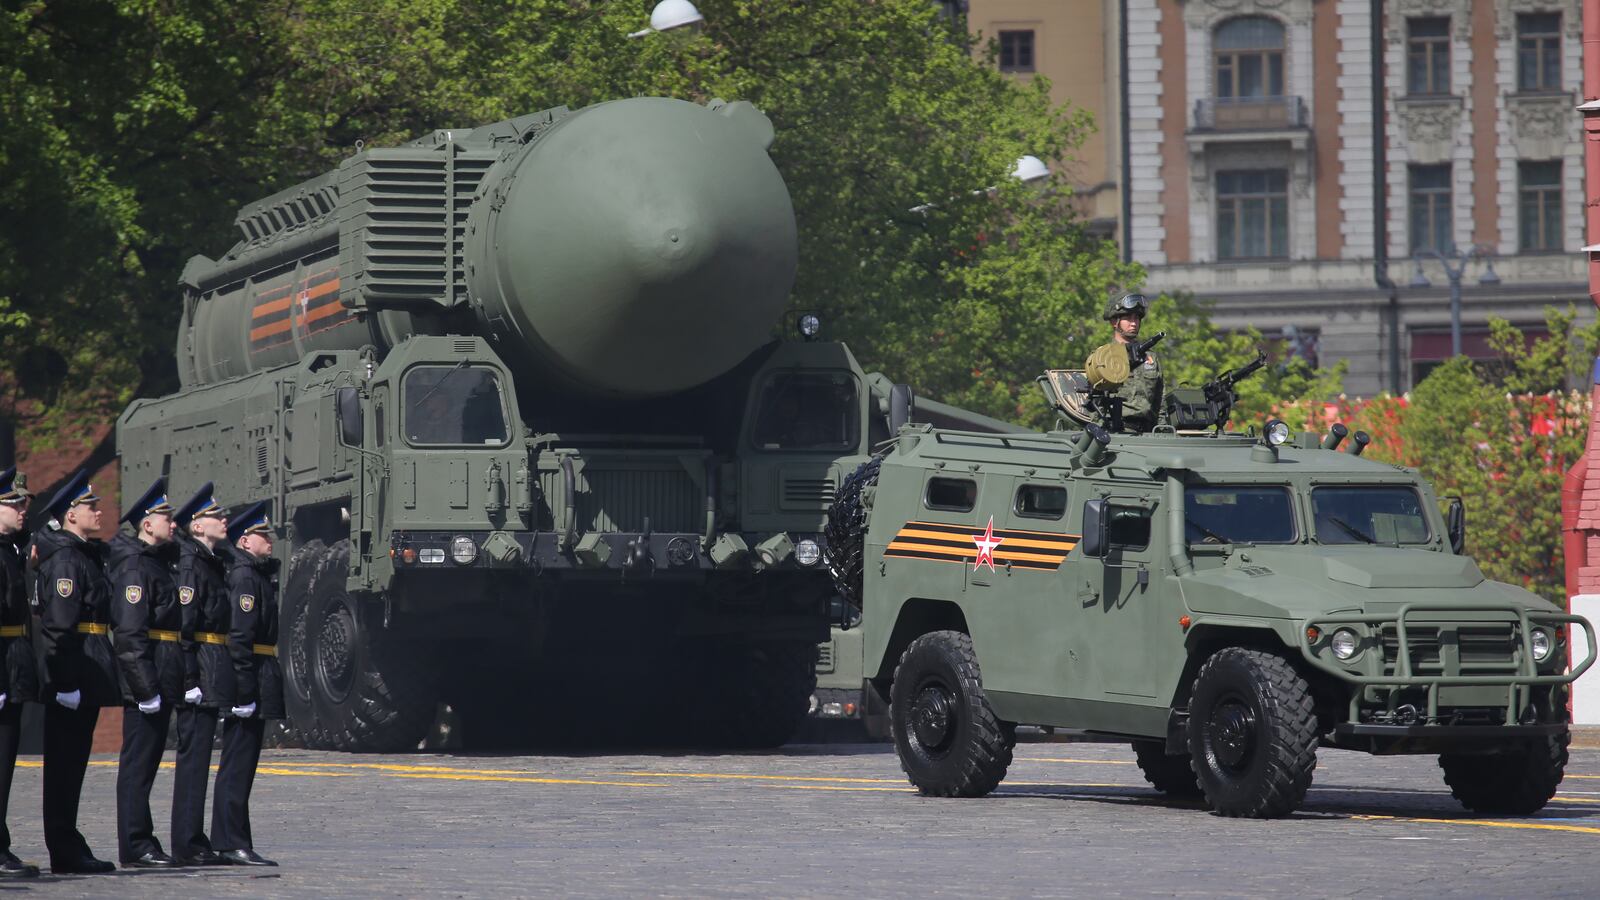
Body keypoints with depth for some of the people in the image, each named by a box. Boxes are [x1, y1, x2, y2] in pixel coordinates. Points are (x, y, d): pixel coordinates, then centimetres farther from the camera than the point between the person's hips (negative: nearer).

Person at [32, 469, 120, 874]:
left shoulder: (86, 555, 18)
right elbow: (58, 625, -20)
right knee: (65, 761, -6)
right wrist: (66, 681, -24)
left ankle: (68, 849, 17)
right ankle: (66, 851, -4)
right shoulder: (64, 560, -13)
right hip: (75, 674, -10)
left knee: (72, 762, 12)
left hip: (88, 678, 10)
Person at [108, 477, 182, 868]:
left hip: (162, 682, 10)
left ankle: (140, 843, 16)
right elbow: (129, 633, -20)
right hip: (146, 677, -10)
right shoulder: (134, 566, -13)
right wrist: (146, 686, -23)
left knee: (147, 760, 12)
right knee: (139, 760, -7)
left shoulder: (159, 562, 19)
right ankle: (136, 846, -6)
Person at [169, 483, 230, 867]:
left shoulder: (211, 562, 18)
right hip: (201, 667, -10)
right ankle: (187, 845, -7)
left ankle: (192, 841, 16)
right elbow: (183, 623, -19)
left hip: (214, 671, 10)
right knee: (194, 752, -8)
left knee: (197, 753, 12)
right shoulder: (189, 563, -12)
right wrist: (190, 678, -22)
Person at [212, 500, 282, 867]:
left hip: (260, 678, 10)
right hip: (250, 677, -10)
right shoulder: (244, 576, -13)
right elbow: (238, 636, -20)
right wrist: (245, 692, -23)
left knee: (241, 764, 12)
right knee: (238, 763, -8)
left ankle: (232, 843, 16)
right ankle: (232, 844, -7)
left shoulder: (261, 574, 18)